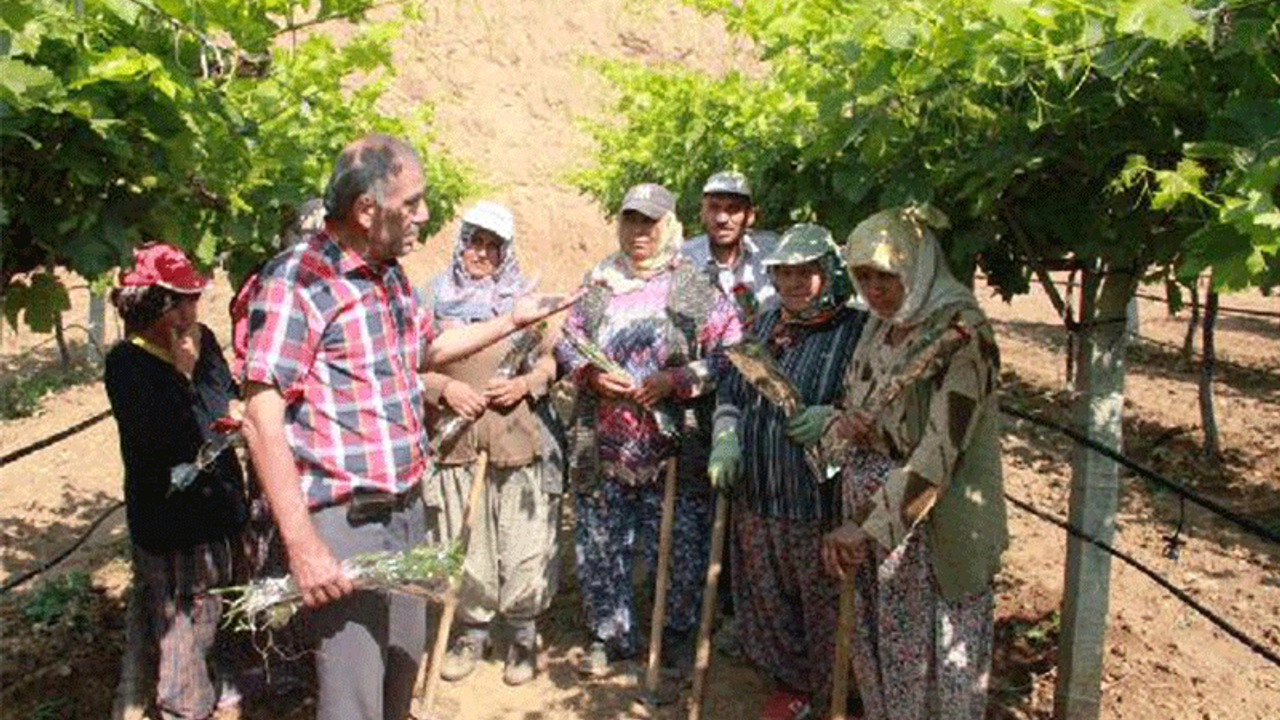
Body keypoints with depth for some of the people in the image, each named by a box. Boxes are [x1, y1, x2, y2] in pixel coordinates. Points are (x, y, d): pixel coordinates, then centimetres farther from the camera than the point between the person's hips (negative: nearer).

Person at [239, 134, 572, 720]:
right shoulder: (297, 281, -16)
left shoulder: (391, 275, 11)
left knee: (404, 667, 21)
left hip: (407, 510, 8)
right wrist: (303, 547, -24)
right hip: (343, 522, -8)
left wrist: (510, 322, 26)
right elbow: (262, 419, -20)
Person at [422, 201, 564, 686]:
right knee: (465, 541, 6)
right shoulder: (437, 299, 7)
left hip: (521, 437, -1)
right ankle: (472, 630, 25)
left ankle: (523, 633, 19)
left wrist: (525, 383, -8)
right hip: (457, 439, 1)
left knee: (523, 541, 1)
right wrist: (445, 387, -9)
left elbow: (551, 359, 10)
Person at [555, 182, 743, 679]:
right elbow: (566, 342, 13)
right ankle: (610, 633, 30)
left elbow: (730, 354, -6)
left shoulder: (697, 288, -2)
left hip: (673, 447, -3)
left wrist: (675, 381, -16)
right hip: (603, 446, 3)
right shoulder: (597, 283, 9)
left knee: (679, 544, 6)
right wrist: (590, 375, -7)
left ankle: (678, 634, 28)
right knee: (601, 543, 11)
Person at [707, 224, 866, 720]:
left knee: (826, 608, 7)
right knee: (766, 601, 19)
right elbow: (731, 395, 17)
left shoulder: (857, 332, -9)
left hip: (822, 505, -6)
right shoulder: (764, 326, 11)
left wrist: (833, 420, -28)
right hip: (757, 499, 6)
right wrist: (726, 441, 1)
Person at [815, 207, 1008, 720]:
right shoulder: (880, 326, 6)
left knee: (931, 653, 7)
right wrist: (842, 425, -8)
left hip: (930, 523, -7)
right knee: (875, 644, 17)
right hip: (868, 508, 7)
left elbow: (938, 453, -23)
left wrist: (867, 527, -25)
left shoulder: (959, 335, -18)